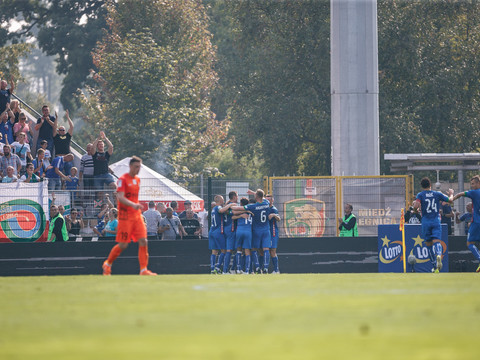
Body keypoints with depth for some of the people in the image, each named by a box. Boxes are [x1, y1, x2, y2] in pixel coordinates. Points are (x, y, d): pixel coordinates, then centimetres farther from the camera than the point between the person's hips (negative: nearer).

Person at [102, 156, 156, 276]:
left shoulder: (137, 179, 15)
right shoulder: (123, 179, -9)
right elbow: (120, 197, -21)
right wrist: (133, 205, -34)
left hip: (137, 215, 7)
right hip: (125, 217, -7)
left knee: (143, 241, -7)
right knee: (123, 245, -4)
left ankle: (143, 270, -8)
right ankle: (107, 264, 18)